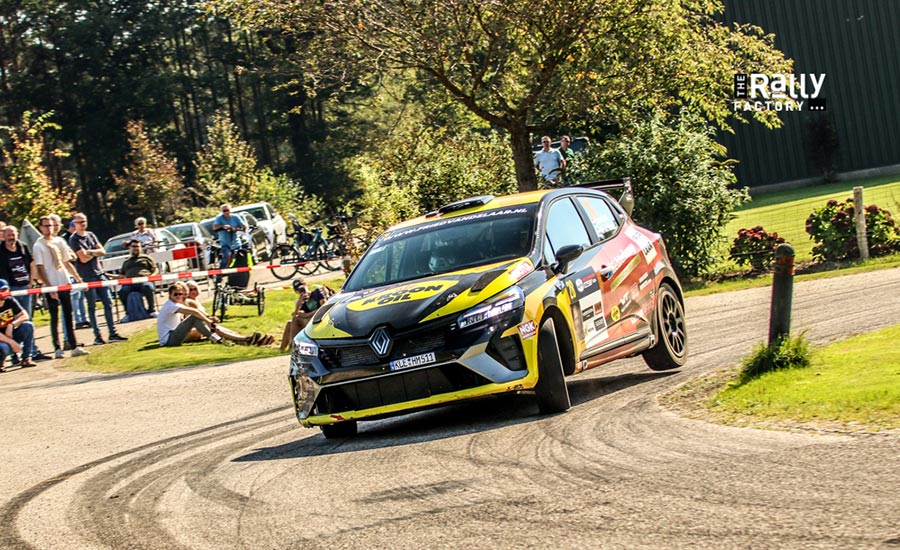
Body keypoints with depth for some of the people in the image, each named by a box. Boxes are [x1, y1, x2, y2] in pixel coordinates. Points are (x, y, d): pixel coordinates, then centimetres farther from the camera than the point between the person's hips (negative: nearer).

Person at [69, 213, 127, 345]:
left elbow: (103, 251, 7)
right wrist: (96, 252, 1)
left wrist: (90, 252, -10)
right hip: (86, 276, -6)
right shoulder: (74, 239, -6)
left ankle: (112, 333, 6)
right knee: (92, 307, -2)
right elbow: (84, 258, -14)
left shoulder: (91, 235, 14)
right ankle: (97, 336, 1)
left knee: (108, 303, 3)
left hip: (99, 273, 6)